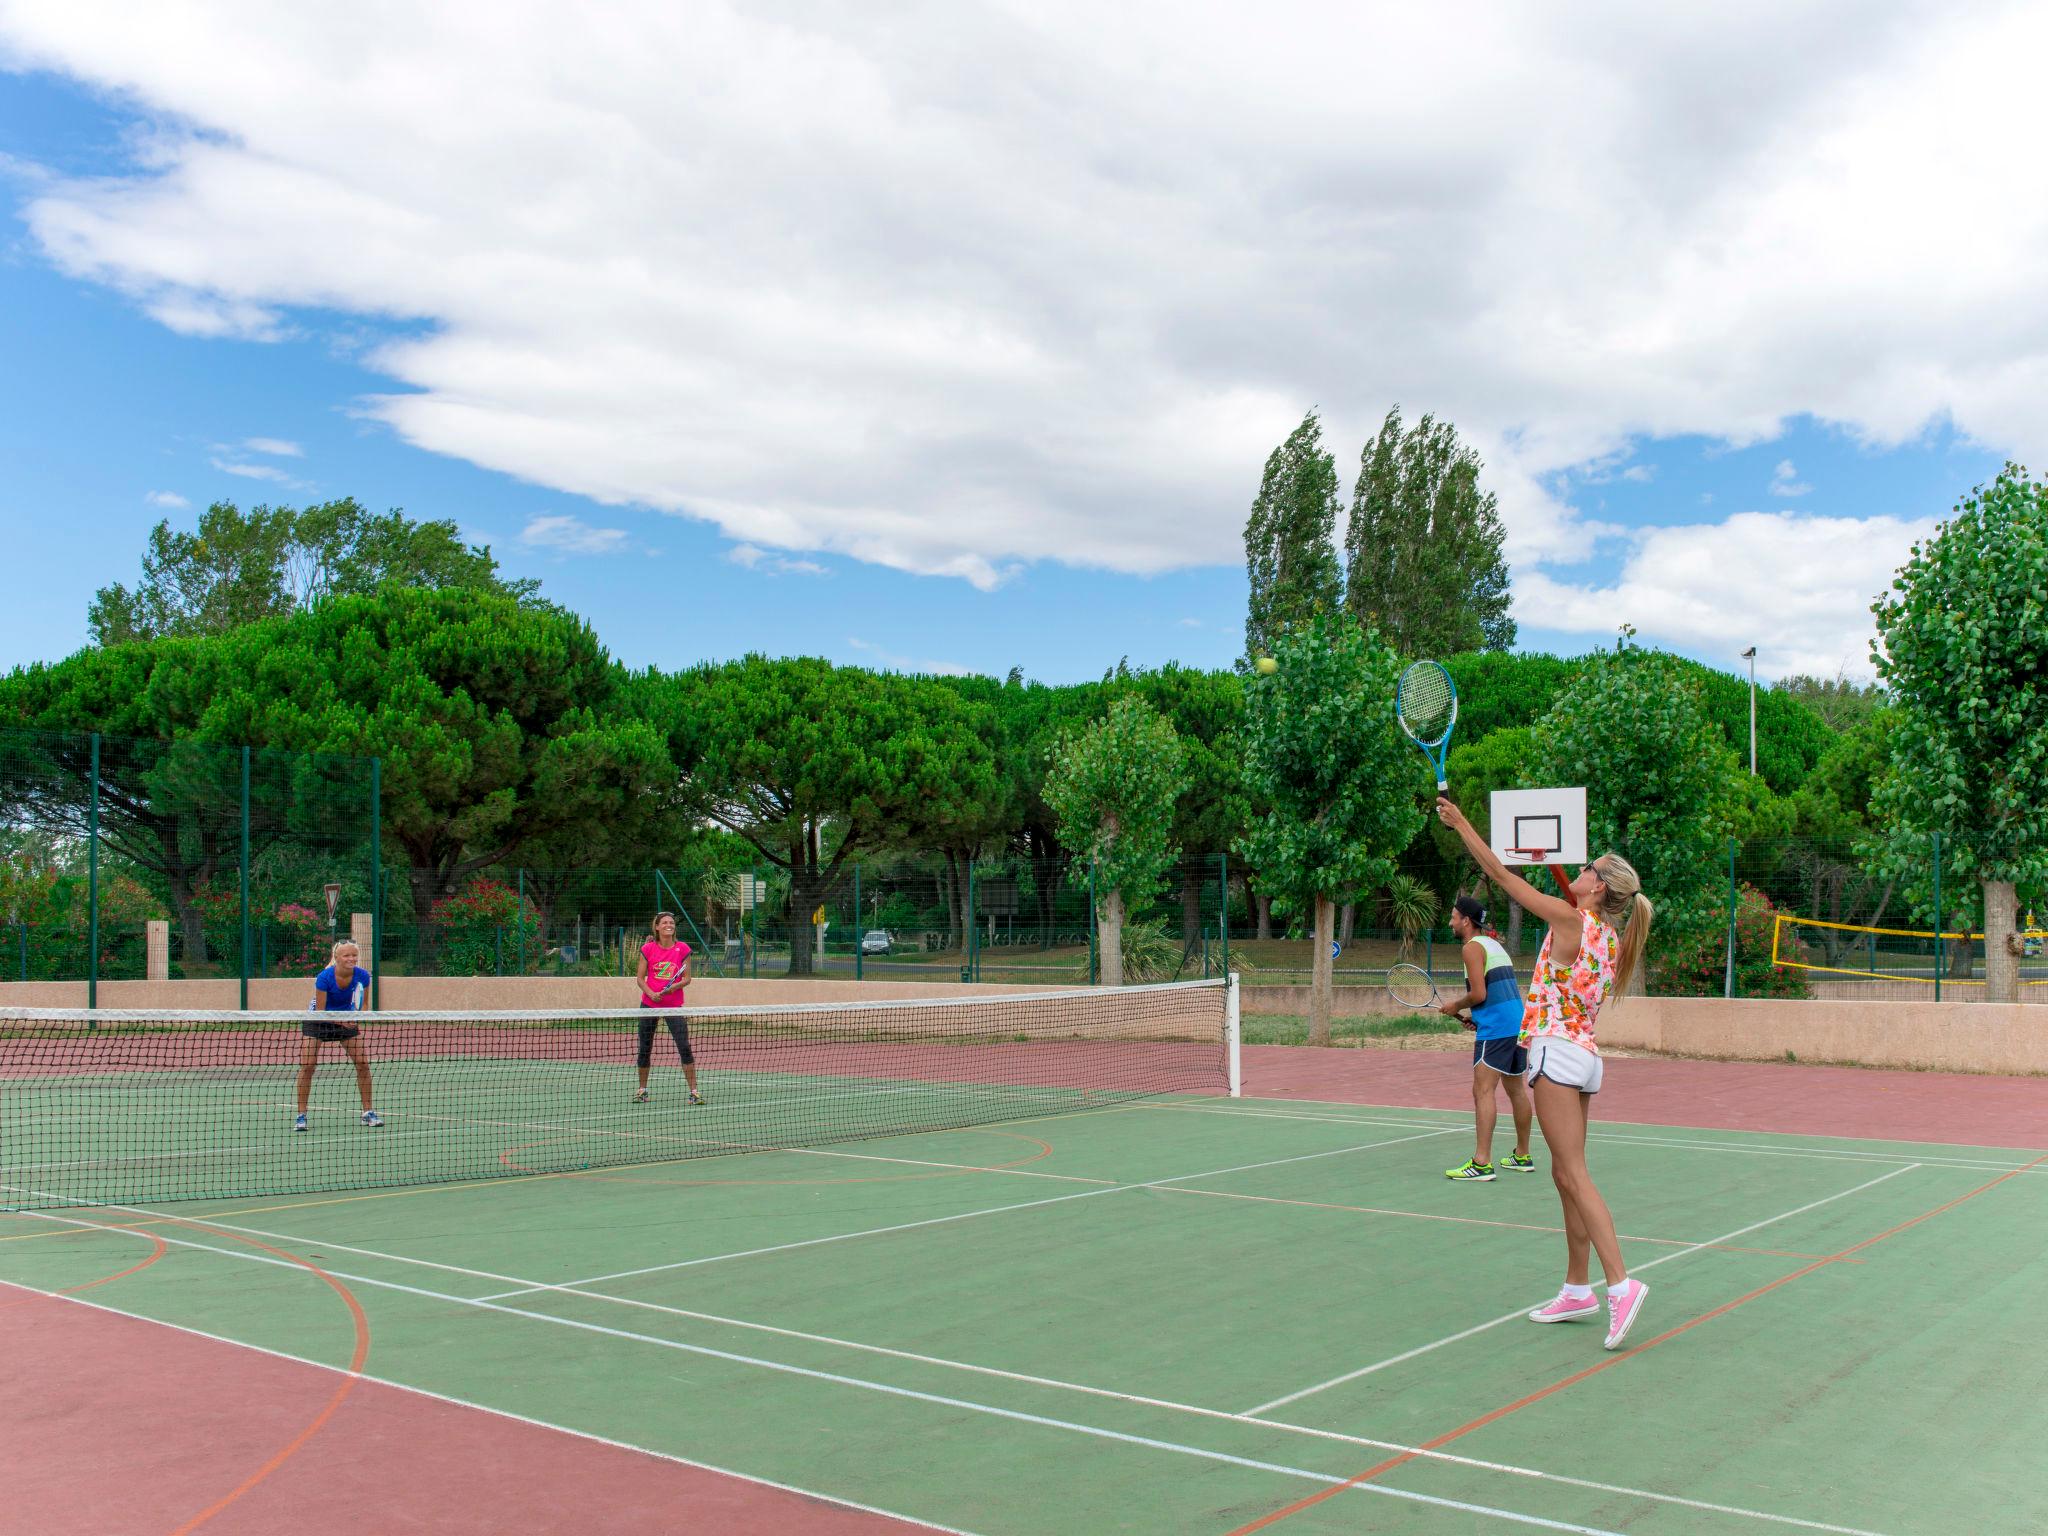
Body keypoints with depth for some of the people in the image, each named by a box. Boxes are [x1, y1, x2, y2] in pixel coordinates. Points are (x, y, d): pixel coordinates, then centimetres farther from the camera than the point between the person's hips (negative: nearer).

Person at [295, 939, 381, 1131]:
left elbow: (363, 1004, -4)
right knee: (307, 1066, -14)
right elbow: (320, 1011, -23)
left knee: (363, 1063, -7)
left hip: (348, 1019, 3)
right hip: (318, 1020, -3)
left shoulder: (362, 976, -20)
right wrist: (340, 1020, -38)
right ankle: (301, 1115, -2)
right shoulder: (324, 978, -29)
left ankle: (367, 1112, 4)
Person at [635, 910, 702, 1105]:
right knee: (645, 1048, 9)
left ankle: (694, 1091, -6)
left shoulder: (683, 949, -2)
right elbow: (640, 978, 0)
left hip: (674, 1005, -1)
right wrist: (651, 993, -17)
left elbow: (687, 978, 0)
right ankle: (642, 1090, 26)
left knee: (685, 1048, -10)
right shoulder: (648, 949, -1)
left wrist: (674, 986, -20)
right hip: (649, 1004, 1)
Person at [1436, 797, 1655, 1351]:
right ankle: (1577, 1290, 16)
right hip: (1583, 1056, 9)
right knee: (1566, 1176, 12)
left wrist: (1461, 824, 1)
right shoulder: (1610, 938, 13)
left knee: (1574, 1175, -12)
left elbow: (1503, 875, -5)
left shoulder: (1570, 918, -9)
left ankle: (1621, 1284, -18)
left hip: (1558, 1052, -9)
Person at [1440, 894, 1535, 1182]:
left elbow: (1478, 994, -16)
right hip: (1519, 1023, 10)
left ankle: (1481, 1163, -18)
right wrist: (1478, 1017, 14)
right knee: (1516, 1088, 17)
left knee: (1483, 1091, -12)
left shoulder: (1472, 947, -9)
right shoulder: (1494, 943, 19)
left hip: (1496, 1029, -10)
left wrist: (1456, 1005, 2)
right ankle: (1522, 1156, 27)